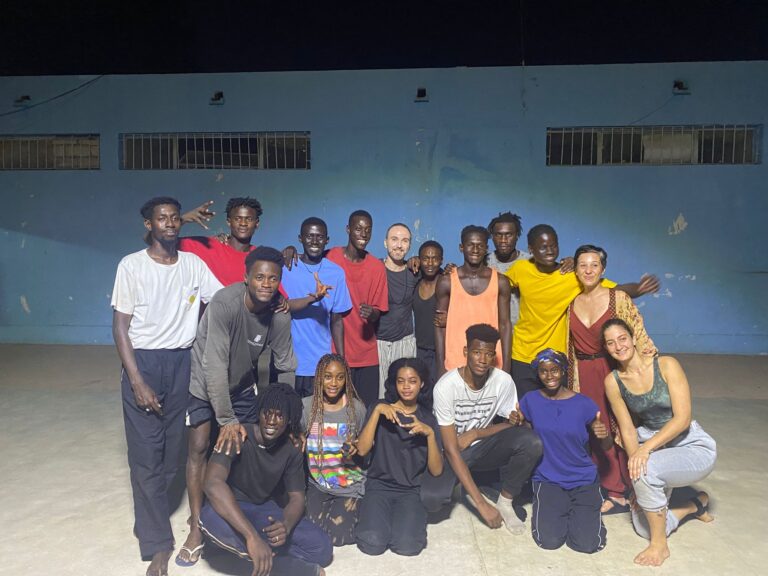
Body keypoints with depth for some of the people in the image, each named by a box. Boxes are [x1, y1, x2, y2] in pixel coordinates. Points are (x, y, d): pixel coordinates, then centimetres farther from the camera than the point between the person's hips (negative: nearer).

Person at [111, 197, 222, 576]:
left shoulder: (194, 264, 4)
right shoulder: (131, 266, -4)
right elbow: (120, 326, -5)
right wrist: (137, 382, -11)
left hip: (182, 362, 3)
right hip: (143, 362, -3)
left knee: (173, 448, 9)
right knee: (146, 455, 1)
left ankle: (150, 513, 34)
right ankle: (158, 543, 14)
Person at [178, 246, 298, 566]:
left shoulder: (279, 315, -20)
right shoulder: (225, 303, -34)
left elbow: (286, 367, -12)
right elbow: (215, 364, -35)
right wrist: (227, 420, -35)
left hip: (242, 386, 4)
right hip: (204, 384, -4)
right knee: (199, 449, -5)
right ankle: (197, 528, 9)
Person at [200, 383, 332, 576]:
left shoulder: (292, 451, -7)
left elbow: (297, 498, -4)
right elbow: (213, 483, -38)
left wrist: (286, 525, -31)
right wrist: (251, 535, -48)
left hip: (266, 511, 3)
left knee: (322, 547, -15)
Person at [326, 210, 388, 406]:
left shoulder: (377, 267, 4)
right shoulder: (330, 258, -4)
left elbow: (378, 313, 3)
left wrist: (371, 313, -16)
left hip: (367, 353, 3)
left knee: (368, 408, 3)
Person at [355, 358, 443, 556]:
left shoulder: (428, 418, 5)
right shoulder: (380, 409, 1)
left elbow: (436, 470, -3)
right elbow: (362, 450, -13)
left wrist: (430, 434, -18)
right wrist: (377, 411, -22)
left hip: (410, 491, 1)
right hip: (378, 486, 0)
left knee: (407, 546, -24)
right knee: (372, 543, -24)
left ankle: (411, 515, 7)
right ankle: (372, 512, 7)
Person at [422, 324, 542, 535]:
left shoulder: (503, 381, -15)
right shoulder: (446, 386, -26)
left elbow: (512, 423, 0)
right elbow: (451, 449, -25)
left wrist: (475, 433, -17)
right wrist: (481, 504, -26)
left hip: (481, 447, 2)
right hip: (451, 453, -2)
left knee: (531, 441, -26)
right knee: (429, 499, -30)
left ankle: (505, 502, -2)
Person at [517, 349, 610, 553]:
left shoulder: (583, 404, -7)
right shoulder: (530, 400, -3)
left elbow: (606, 445, 1)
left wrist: (604, 435, -23)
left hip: (583, 480, 0)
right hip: (547, 480, 0)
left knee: (587, 544, -15)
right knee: (549, 541, -18)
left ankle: (586, 508, 17)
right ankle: (548, 506, 15)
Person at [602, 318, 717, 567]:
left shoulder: (666, 365, -16)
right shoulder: (613, 381, -5)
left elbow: (682, 418, -20)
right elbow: (627, 429, -2)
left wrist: (646, 448, -30)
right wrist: (635, 459, -17)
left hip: (693, 446, -5)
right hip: (653, 448, 5)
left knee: (647, 469, -35)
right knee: (642, 527, -1)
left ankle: (660, 545, -10)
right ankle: (695, 505, 29)